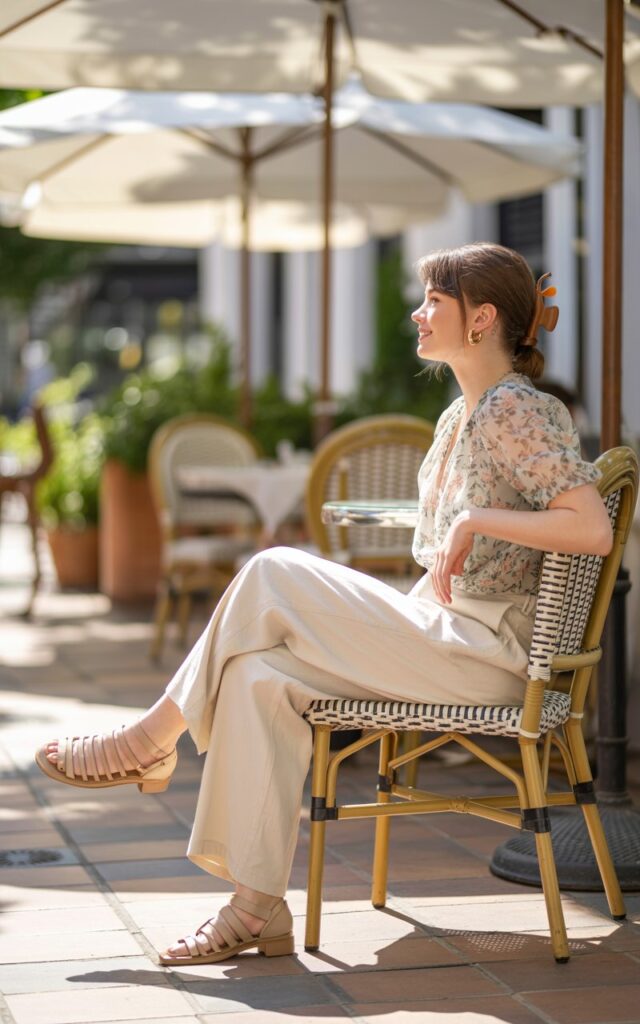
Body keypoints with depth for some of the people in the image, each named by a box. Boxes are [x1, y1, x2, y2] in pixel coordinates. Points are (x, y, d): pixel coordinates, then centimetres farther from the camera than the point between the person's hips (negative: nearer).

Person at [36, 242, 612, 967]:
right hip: (444, 636, 9)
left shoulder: (519, 413, -10)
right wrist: (384, 624, 10)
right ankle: (257, 908, -14)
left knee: (273, 576, -18)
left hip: (492, 651, -9)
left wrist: (477, 519, -21)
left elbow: (594, 531, -23)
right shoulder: (460, 419, 19)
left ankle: (152, 740, -3)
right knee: (259, 675, -13)